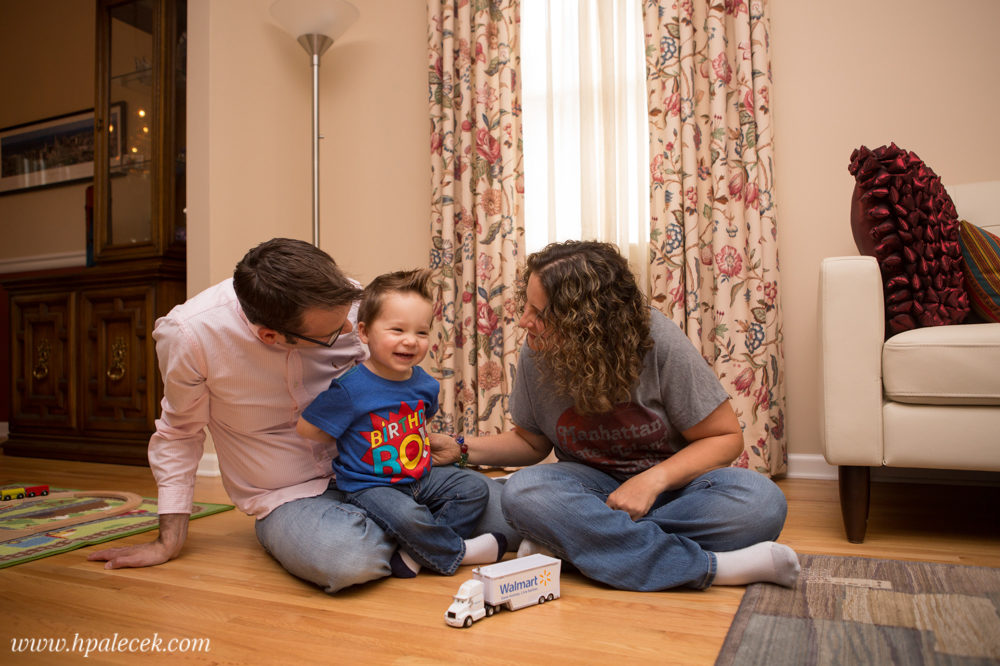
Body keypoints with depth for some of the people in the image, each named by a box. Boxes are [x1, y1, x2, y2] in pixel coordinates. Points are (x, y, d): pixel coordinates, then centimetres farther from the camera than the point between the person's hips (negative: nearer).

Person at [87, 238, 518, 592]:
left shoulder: (345, 300, -15)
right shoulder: (188, 333, -19)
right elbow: (180, 433, 0)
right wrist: (170, 540, 1)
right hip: (289, 499, -2)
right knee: (346, 560, -37)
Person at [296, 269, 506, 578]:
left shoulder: (424, 383, 1)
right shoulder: (350, 389, -19)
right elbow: (306, 428, -13)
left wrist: (427, 442, 8)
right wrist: (348, 439, -3)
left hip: (420, 477, 7)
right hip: (370, 487, -7)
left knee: (475, 485, -1)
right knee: (407, 516, -33)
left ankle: (413, 555, -10)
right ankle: (458, 551, -3)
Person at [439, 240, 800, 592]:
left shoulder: (658, 341, -18)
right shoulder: (536, 355, -8)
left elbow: (725, 436, -11)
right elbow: (530, 441, 8)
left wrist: (653, 479, -24)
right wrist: (463, 448, -6)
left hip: (670, 484, -1)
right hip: (594, 489, 2)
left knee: (760, 501, -32)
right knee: (522, 491, -31)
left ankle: (565, 543, -26)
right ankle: (712, 566, -29)